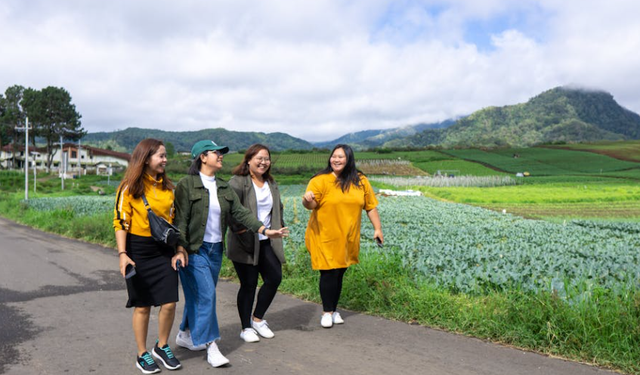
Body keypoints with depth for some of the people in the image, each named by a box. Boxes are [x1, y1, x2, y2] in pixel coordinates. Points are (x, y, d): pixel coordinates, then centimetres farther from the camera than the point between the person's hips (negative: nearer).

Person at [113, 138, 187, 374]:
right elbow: (120, 222, -9)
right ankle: (142, 355, 23)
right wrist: (122, 254, -17)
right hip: (139, 250, -4)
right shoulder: (130, 187, -8)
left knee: (169, 303, 1)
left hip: (164, 250, 4)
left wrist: (178, 250, 4)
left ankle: (162, 347, 25)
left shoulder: (168, 187, 8)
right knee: (142, 306, 6)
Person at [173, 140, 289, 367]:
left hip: (215, 250, 6)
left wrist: (265, 230, -7)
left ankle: (185, 335, 31)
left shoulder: (224, 187, 11)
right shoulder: (187, 185, -8)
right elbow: (180, 219, -12)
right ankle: (210, 346, -3)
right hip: (194, 250, -6)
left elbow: (240, 212, 4)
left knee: (198, 295, 14)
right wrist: (180, 249, -21)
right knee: (206, 294, -11)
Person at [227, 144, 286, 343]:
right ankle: (246, 328, 18)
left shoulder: (271, 183, 15)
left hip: (267, 242, 6)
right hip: (245, 243, -6)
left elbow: (278, 207, 27)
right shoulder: (238, 182, -8)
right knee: (248, 284, 1)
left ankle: (257, 319, 22)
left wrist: (278, 227, 17)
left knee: (274, 278, 1)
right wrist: (238, 228, -26)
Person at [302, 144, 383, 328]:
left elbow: (370, 206, 11)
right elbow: (311, 204, -13)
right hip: (325, 237, -3)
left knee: (339, 274, 11)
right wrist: (307, 200, -36)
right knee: (329, 273, -2)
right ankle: (327, 312, 14)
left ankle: (334, 310, 27)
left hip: (347, 239, 4)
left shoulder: (360, 181, 5)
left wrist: (377, 228, 7)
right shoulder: (321, 180, -7)